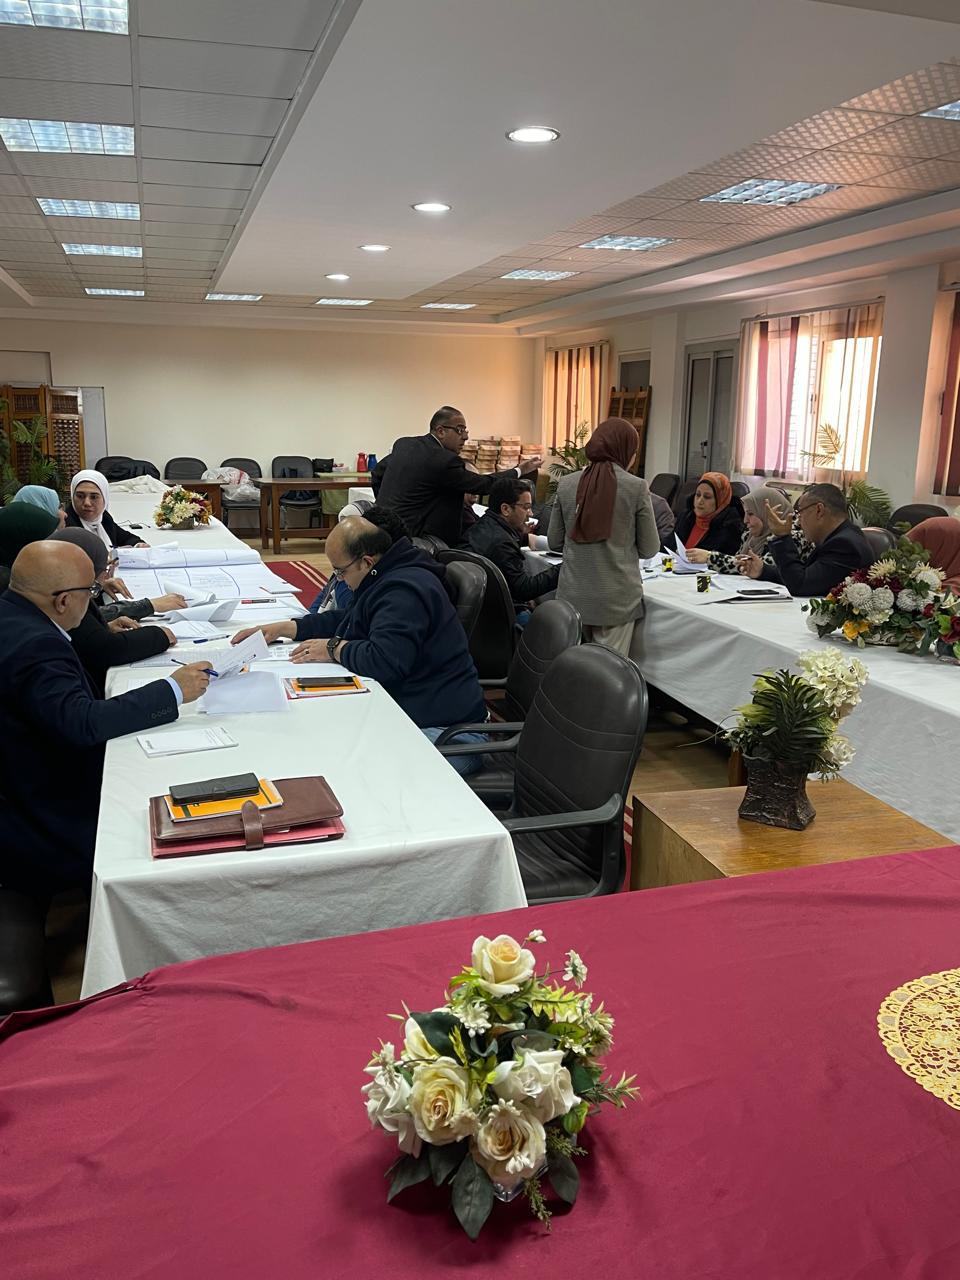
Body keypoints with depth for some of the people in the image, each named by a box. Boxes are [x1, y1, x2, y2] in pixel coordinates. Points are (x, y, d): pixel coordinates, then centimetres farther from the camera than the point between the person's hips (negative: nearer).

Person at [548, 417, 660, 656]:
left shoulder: (566, 484, 0)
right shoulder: (636, 487, -9)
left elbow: (554, 542, 7)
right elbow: (649, 549, -2)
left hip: (573, 595, 3)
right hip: (617, 597, -3)